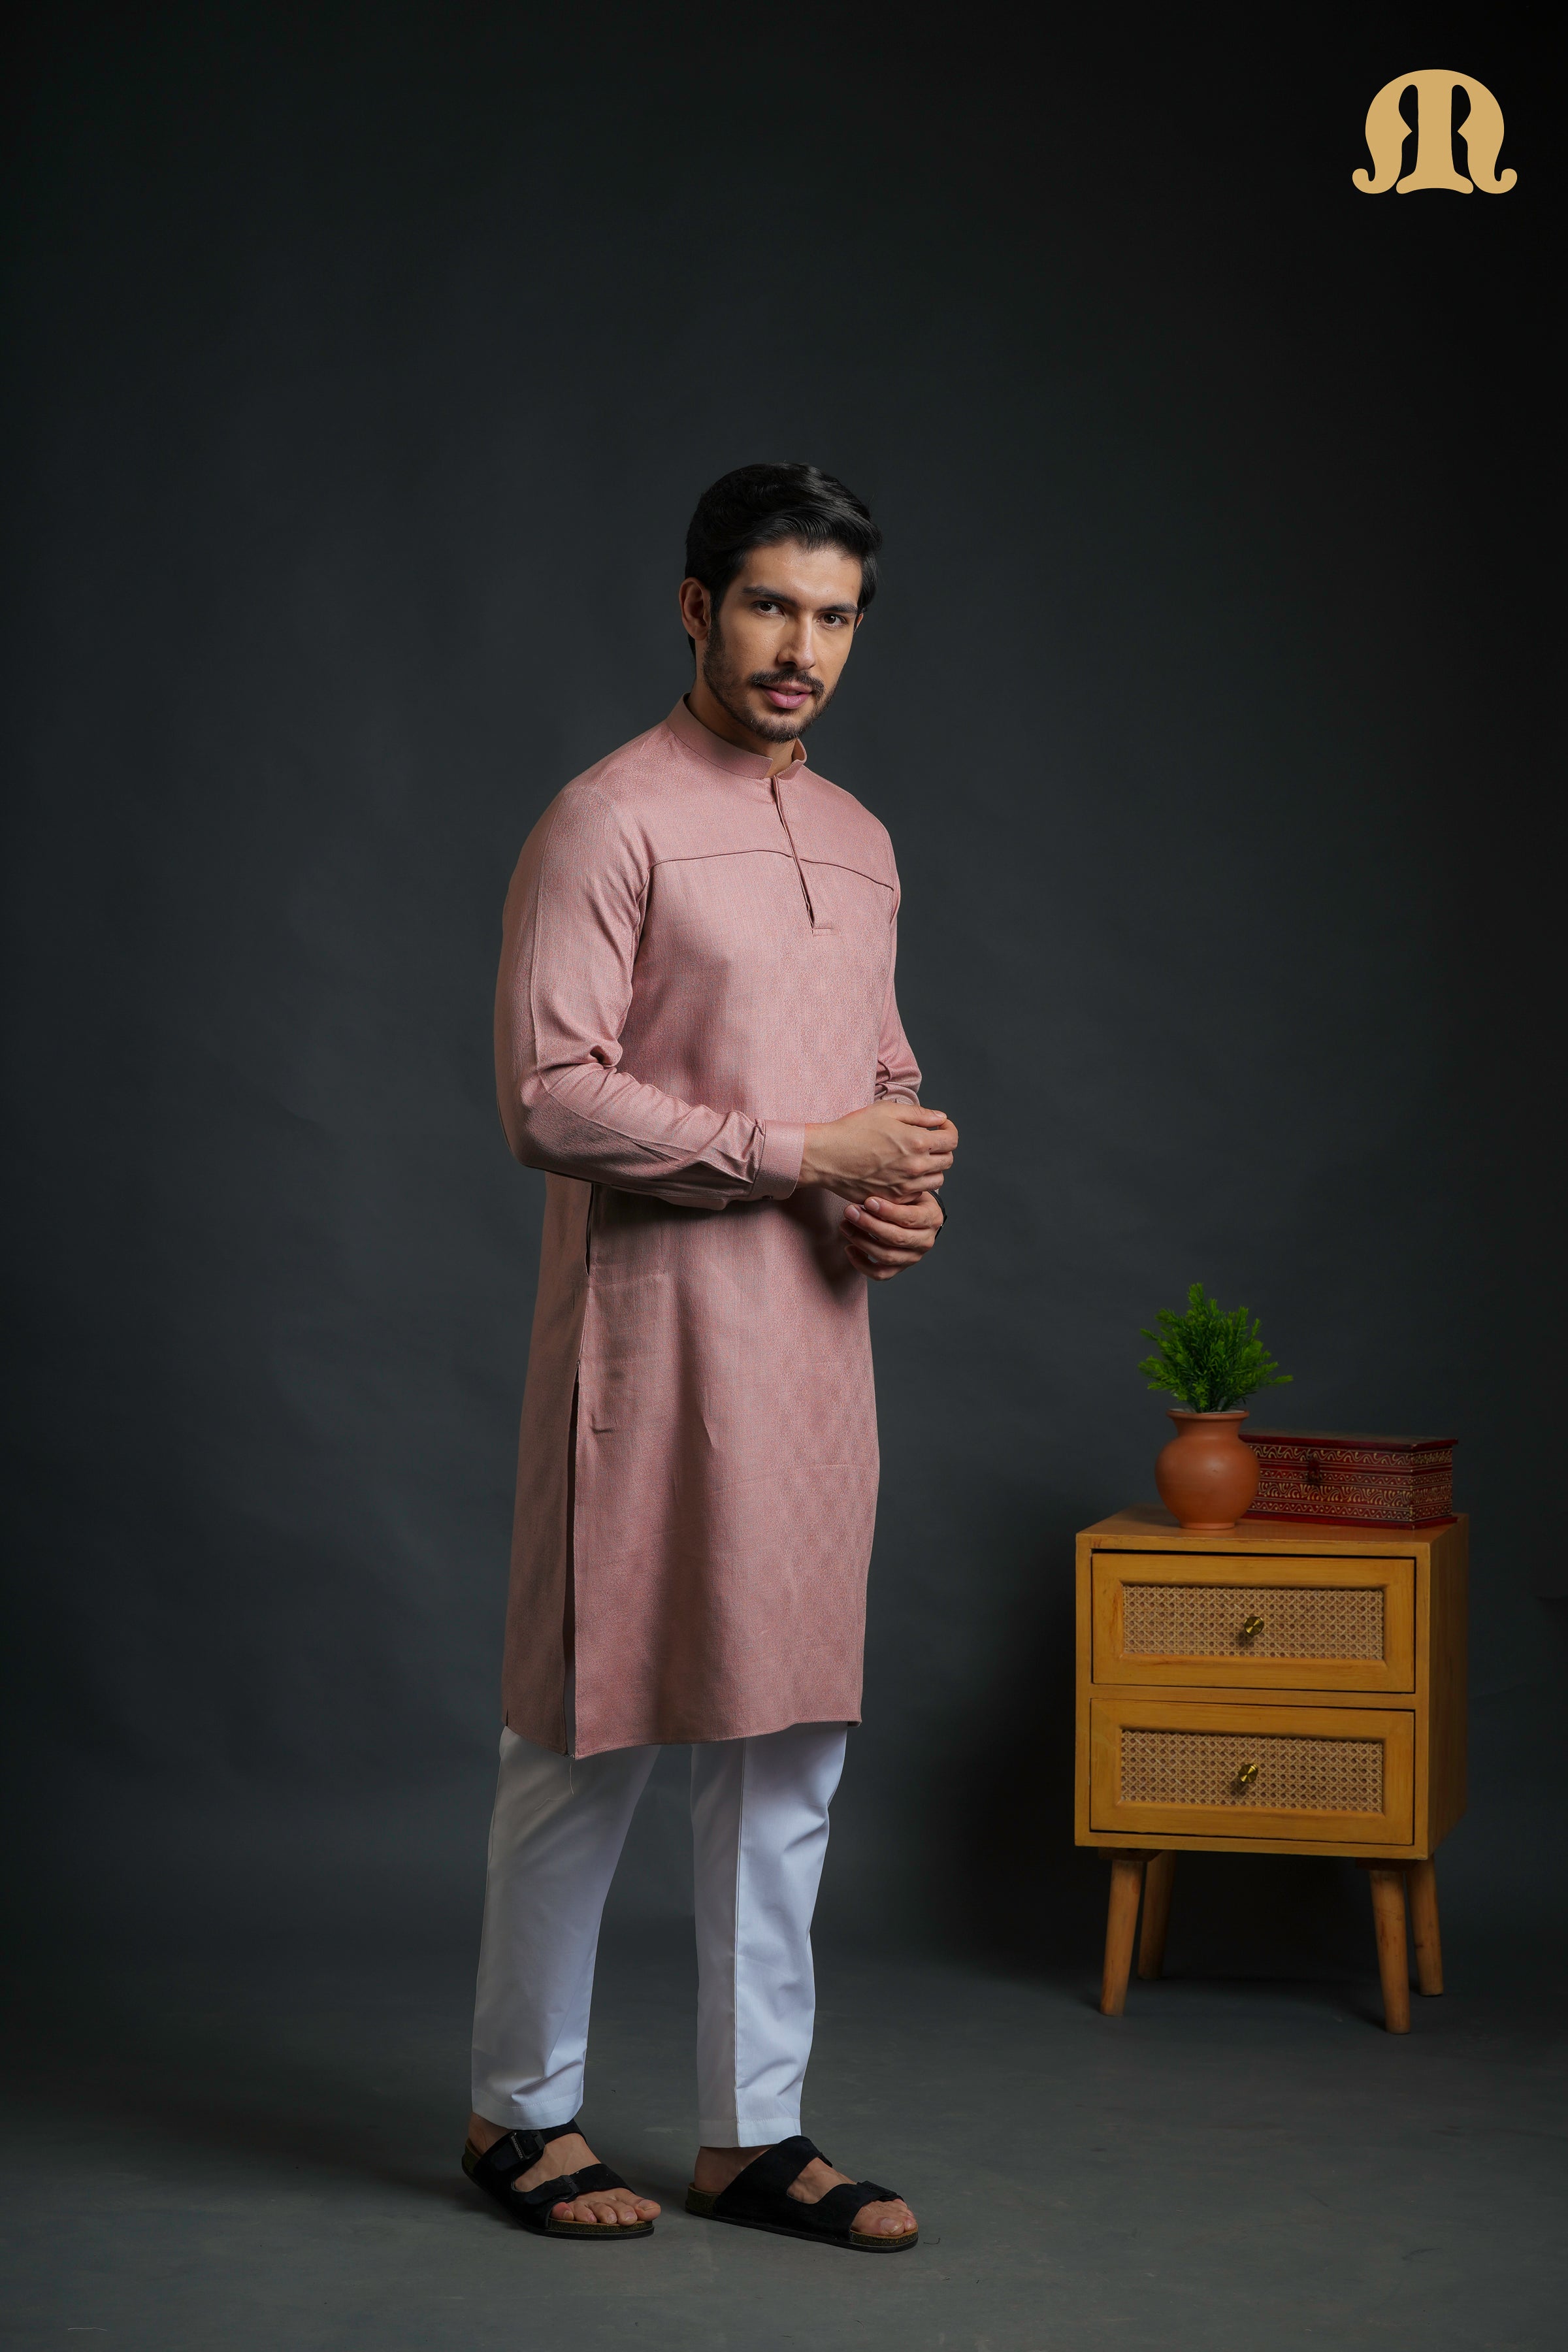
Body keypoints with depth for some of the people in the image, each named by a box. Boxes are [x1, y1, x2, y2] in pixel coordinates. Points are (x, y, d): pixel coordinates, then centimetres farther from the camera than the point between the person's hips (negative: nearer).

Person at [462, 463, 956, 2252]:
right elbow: (549, 1098, -17)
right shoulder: (607, 824, -9)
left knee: (787, 1739, 10)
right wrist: (803, 1154, -16)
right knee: (593, 1732, 1)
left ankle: (753, 2132, 19)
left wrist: (907, 1192, 2)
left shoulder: (857, 841, 15)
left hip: (816, 1334, 7)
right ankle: (519, 2109, 18)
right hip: (652, 1329, -7)